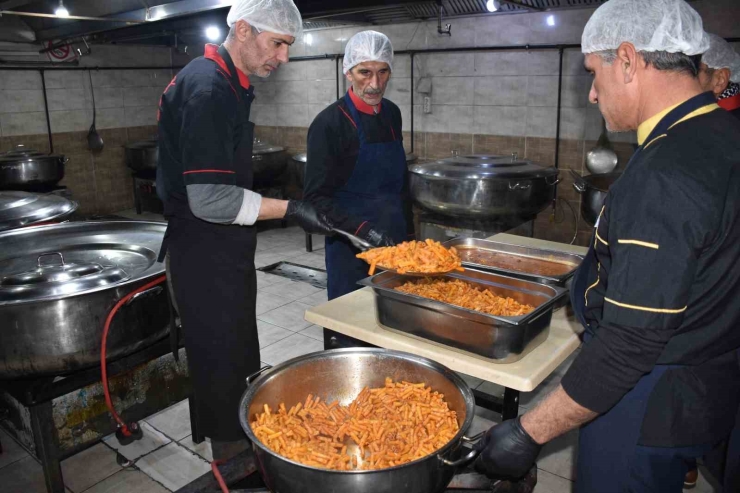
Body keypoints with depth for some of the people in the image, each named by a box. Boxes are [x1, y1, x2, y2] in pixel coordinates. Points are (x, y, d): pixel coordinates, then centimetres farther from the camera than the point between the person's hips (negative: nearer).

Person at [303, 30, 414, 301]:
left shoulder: (392, 114, 6)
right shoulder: (329, 124, -14)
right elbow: (316, 197, -15)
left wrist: (409, 232, 14)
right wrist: (362, 229, -27)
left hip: (395, 242, 6)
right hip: (352, 250, -6)